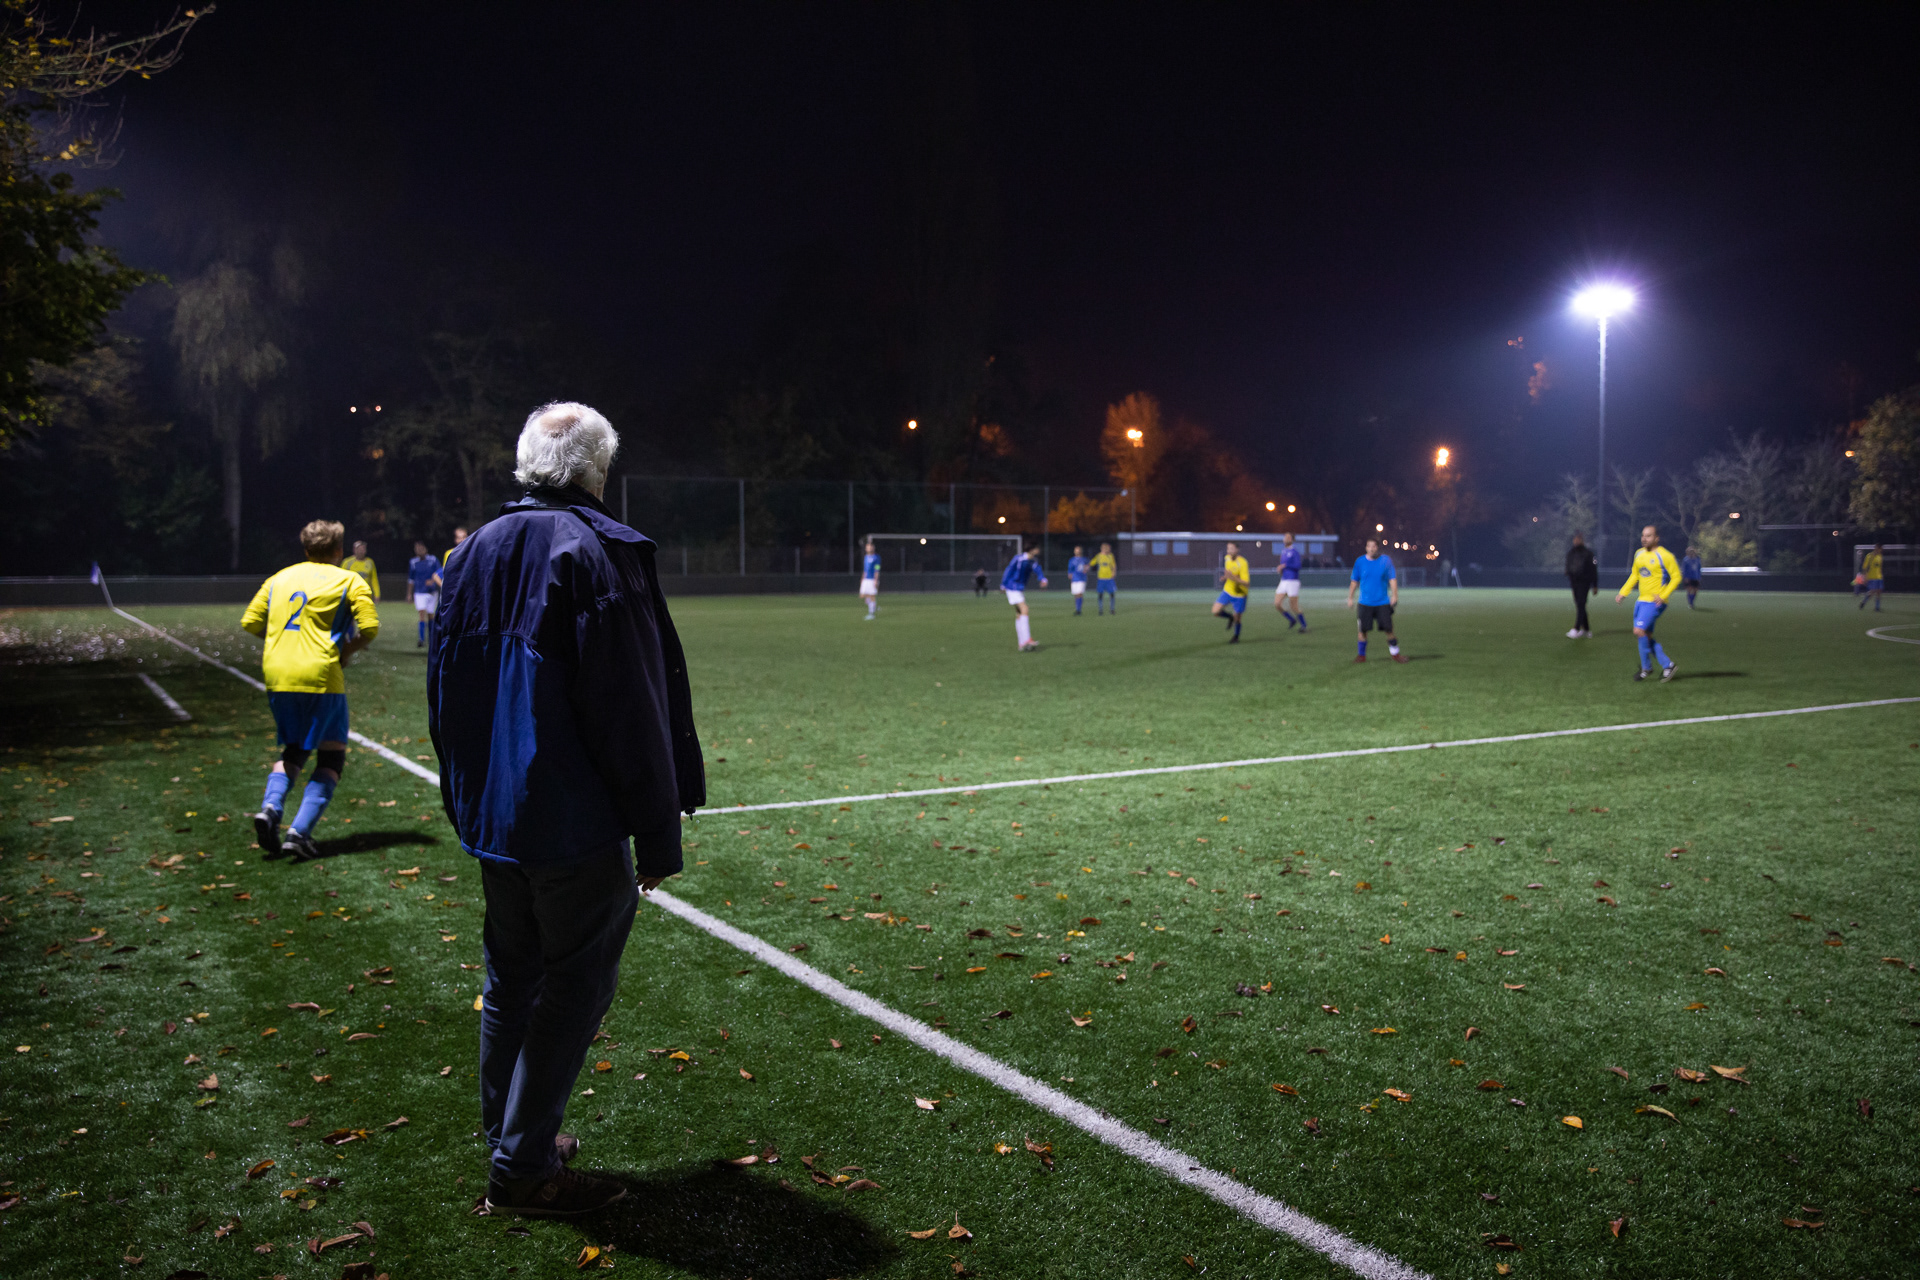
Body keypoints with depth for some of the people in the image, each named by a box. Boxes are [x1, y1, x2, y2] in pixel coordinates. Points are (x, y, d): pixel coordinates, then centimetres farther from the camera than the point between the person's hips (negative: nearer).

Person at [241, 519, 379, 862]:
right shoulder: (350, 582, 2)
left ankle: (270, 807, -4)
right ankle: (300, 832, -8)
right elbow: (370, 628, -9)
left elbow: (249, 622, 14)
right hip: (320, 678, -5)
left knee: (293, 750, 22)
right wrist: (345, 651, 7)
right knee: (332, 755, 6)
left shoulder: (279, 578, 16)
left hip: (276, 677, 5)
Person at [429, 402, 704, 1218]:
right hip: (577, 822, -8)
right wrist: (659, 829, -11)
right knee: (574, 986, 3)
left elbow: (445, 691, 15)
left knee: (509, 976, 19)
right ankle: (523, 1167, 10)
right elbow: (631, 708, -17)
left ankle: (508, 1139, 31)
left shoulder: (475, 552, 10)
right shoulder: (598, 550, -14)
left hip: (491, 814, 8)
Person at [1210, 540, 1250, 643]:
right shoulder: (1227, 558, -3)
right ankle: (1230, 617, 22)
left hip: (1239, 594, -5)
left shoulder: (1242, 563, -24)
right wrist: (1225, 576, 0)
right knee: (1216, 611, -9)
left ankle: (1236, 637, 30)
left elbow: (1246, 582, -28)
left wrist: (1233, 578, -40)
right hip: (1227, 591, 5)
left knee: (1236, 618, 3)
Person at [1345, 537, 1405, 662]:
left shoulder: (1386, 560, -1)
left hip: (1383, 602, -1)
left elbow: (1393, 579, 1)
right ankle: (1361, 655, 14)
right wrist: (1350, 598, 8)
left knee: (1389, 629, -2)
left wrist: (1394, 596, -8)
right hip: (1365, 603, 1)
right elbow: (1354, 581, 10)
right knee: (1363, 630, 0)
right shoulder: (1360, 562, 2)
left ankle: (1395, 653, 14)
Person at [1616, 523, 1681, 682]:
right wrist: (1623, 593, 15)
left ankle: (1646, 667, 2)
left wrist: (1663, 596, -18)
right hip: (1641, 600, 8)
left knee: (1639, 631, -15)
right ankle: (1667, 665, 17)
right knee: (1646, 635, 8)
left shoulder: (1664, 556, -11)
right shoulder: (1639, 554, 12)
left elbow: (1676, 577, -9)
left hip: (1655, 602, -8)